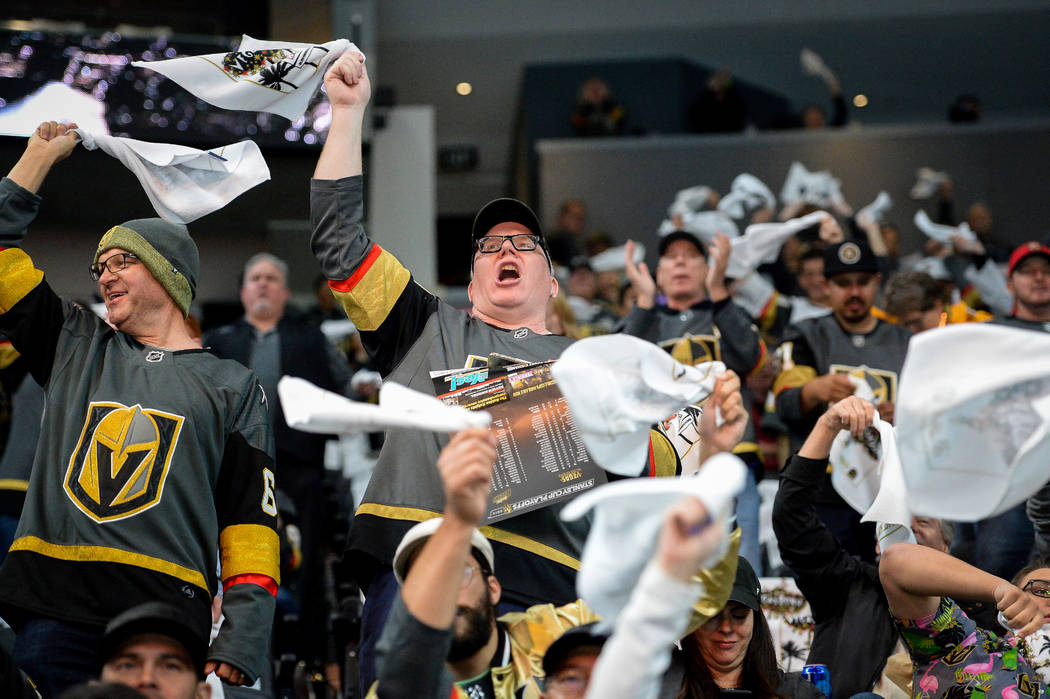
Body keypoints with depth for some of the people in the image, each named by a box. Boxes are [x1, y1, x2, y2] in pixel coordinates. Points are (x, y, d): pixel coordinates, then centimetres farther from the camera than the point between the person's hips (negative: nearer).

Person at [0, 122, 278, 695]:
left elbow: (251, 515, 7)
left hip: (162, 621, -2)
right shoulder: (75, 347, 21)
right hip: (50, 612, 2)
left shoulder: (232, 386, 13)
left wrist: (242, 639, -3)